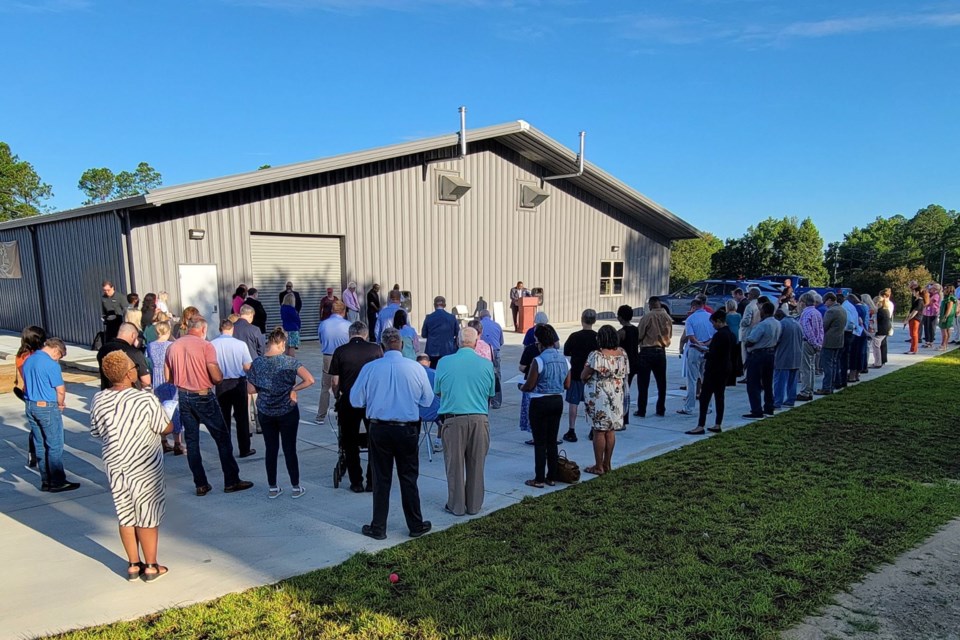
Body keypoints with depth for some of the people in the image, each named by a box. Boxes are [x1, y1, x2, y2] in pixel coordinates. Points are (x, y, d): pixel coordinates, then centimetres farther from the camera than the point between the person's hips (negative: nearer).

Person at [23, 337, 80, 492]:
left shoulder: (28, 361, 8)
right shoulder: (51, 364, -17)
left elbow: (26, 385, 16)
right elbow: (60, 390, -17)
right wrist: (60, 404, 3)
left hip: (30, 406, 8)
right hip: (48, 407, -8)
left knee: (39, 446, 13)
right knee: (55, 446, 1)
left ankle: (45, 481, 20)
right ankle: (57, 482, 6)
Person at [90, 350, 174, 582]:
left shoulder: (98, 400, -5)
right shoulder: (146, 400, -21)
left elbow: (96, 432, 8)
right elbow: (166, 428, -12)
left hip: (114, 465, 5)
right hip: (144, 467, -4)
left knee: (126, 516, 17)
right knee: (147, 517, 8)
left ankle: (133, 565, 27)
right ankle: (151, 567, 19)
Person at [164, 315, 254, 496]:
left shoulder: (172, 347, 2)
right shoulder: (205, 346, -13)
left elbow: (168, 377, 7)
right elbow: (217, 377, -19)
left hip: (183, 397, 5)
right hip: (203, 397, -5)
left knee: (192, 441, 12)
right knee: (222, 438, 6)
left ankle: (201, 484, 15)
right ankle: (231, 481, 10)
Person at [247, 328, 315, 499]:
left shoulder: (257, 363, -6)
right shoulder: (289, 361, -13)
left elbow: (250, 390, -3)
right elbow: (309, 380, -21)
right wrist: (293, 389, -8)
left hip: (265, 413, 2)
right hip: (287, 412, -2)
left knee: (271, 450, 12)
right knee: (290, 449, 7)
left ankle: (273, 488, 21)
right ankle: (296, 488, 16)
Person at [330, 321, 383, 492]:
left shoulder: (340, 351, -3)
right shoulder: (376, 349, -2)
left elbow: (334, 382, -2)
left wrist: (337, 398, 16)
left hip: (348, 402, 0)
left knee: (350, 444, 12)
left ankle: (356, 483, 16)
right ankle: (372, 482, 16)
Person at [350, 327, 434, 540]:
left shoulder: (370, 368, -10)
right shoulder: (416, 368, -10)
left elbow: (356, 400, -2)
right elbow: (427, 400, 0)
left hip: (379, 429, 0)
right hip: (408, 430, 0)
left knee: (381, 479, 11)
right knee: (409, 478, 13)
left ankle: (378, 528, 21)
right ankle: (416, 526, 23)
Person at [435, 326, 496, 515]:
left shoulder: (444, 363, -5)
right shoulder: (487, 364, -2)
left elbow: (437, 392, 7)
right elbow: (491, 394, 9)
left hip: (453, 420, -1)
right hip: (479, 419, 1)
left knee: (455, 464, 11)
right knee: (476, 464, 13)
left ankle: (456, 505, 19)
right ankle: (474, 505, 23)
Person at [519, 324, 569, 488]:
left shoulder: (538, 361, -17)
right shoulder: (564, 360, 3)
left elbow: (529, 386, -15)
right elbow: (566, 384, 10)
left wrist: (520, 386, 6)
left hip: (540, 403, -6)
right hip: (558, 401, 6)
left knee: (540, 442, 3)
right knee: (552, 441, 14)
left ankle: (539, 479, 8)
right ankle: (552, 477, 20)